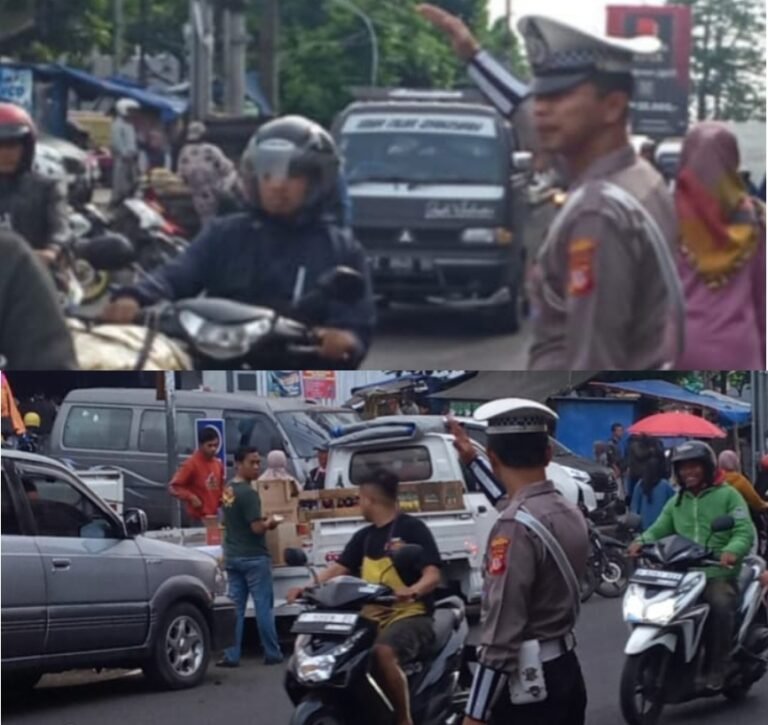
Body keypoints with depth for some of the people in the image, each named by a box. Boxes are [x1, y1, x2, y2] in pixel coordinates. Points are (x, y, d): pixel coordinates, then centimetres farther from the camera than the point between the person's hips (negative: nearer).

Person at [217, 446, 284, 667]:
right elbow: (257, 528, -21)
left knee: (235, 608, 7)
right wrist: (269, 523, -2)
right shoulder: (248, 493, -18)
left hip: (232, 557, 7)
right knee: (263, 607, 1)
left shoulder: (227, 491, 9)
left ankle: (231, 655, 4)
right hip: (254, 557, -7)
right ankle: (272, 654, 7)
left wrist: (262, 520, 14)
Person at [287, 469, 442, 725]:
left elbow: (433, 575, -14)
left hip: (410, 615, -8)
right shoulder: (364, 536, 18)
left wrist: (412, 591, -35)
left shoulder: (412, 529, -4)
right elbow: (339, 568, 11)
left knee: (383, 652, -37)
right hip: (372, 617, 8)